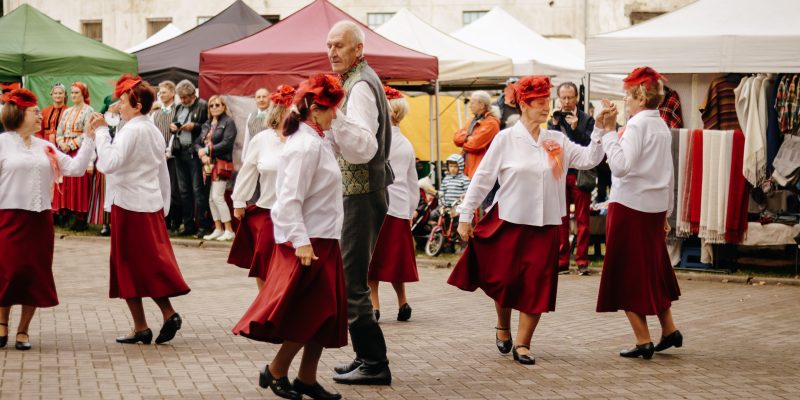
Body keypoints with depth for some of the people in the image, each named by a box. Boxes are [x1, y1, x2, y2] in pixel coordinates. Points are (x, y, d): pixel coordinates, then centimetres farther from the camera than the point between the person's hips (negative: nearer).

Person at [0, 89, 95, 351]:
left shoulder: (45, 147, 12)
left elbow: (76, 168, 6)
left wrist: (89, 138, 1)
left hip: (40, 219, 5)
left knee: (36, 273, 3)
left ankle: (23, 330, 14)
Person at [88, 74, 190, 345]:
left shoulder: (131, 131, -15)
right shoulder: (154, 131, 12)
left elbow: (108, 164, -27)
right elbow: (163, 174, 16)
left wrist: (101, 131, -20)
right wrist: (164, 206, 21)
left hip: (129, 206, -8)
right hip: (152, 205, 8)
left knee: (129, 266, 1)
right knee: (151, 264, 12)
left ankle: (141, 328, 4)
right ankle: (168, 314, 3)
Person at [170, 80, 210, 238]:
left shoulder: (203, 106, -5)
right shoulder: (179, 107, 17)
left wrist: (194, 126, -19)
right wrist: (173, 127, 7)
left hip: (195, 153, -7)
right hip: (180, 152, 7)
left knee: (198, 189, -8)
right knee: (184, 190, 10)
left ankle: (203, 226, -4)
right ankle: (188, 225, 15)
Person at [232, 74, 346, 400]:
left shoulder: (318, 141, 13)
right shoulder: (305, 146, -17)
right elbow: (290, 200, -22)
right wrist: (300, 241, -27)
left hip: (322, 239, 10)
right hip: (307, 241, -10)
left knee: (324, 313, 9)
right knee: (312, 312, -6)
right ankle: (275, 371, 8)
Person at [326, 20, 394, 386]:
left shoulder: (360, 85, -16)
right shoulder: (360, 79, 16)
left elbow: (364, 147, -28)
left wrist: (334, 115, -39)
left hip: (361, 194, -11)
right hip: (359, 191, 11)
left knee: (352, 281, -8)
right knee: (352, 279, 15)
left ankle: (374, 363, -4)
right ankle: (367, 356, 22)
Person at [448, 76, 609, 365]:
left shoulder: (557, 141, 4)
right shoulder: (506, 139, -6)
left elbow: (589, 160, -1)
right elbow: (482, 178, -4)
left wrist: (599, 132, -14)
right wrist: (465, 216, -4)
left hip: (545, 225, 3)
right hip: (509, 222, -2)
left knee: (536, 286, -1)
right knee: (505, 281, 6)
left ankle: (522, 344, 9)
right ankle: (503, 328, 33)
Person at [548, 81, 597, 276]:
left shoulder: (586, 119, 3)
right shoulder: (553, 120, 11)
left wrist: (576, 128, -17)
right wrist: (555, 125, -9)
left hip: (580, 174, -2)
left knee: (582, 220, 0)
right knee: (561, 220, 4)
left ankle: (582, 261, 3)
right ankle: (562, 260, 8)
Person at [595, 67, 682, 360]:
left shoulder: (637, 125, -14)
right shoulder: (662, 126, 11)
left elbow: (620, 166, -26)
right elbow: (668, 175, 17)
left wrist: (608, 133, -19)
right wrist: (666, 212, 24)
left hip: (630, 206, -8)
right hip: (655, 208, 8)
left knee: (628, 273, 2)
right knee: (651, 270, 19)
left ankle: (643, 341, 2)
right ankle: (669, 330, 21)